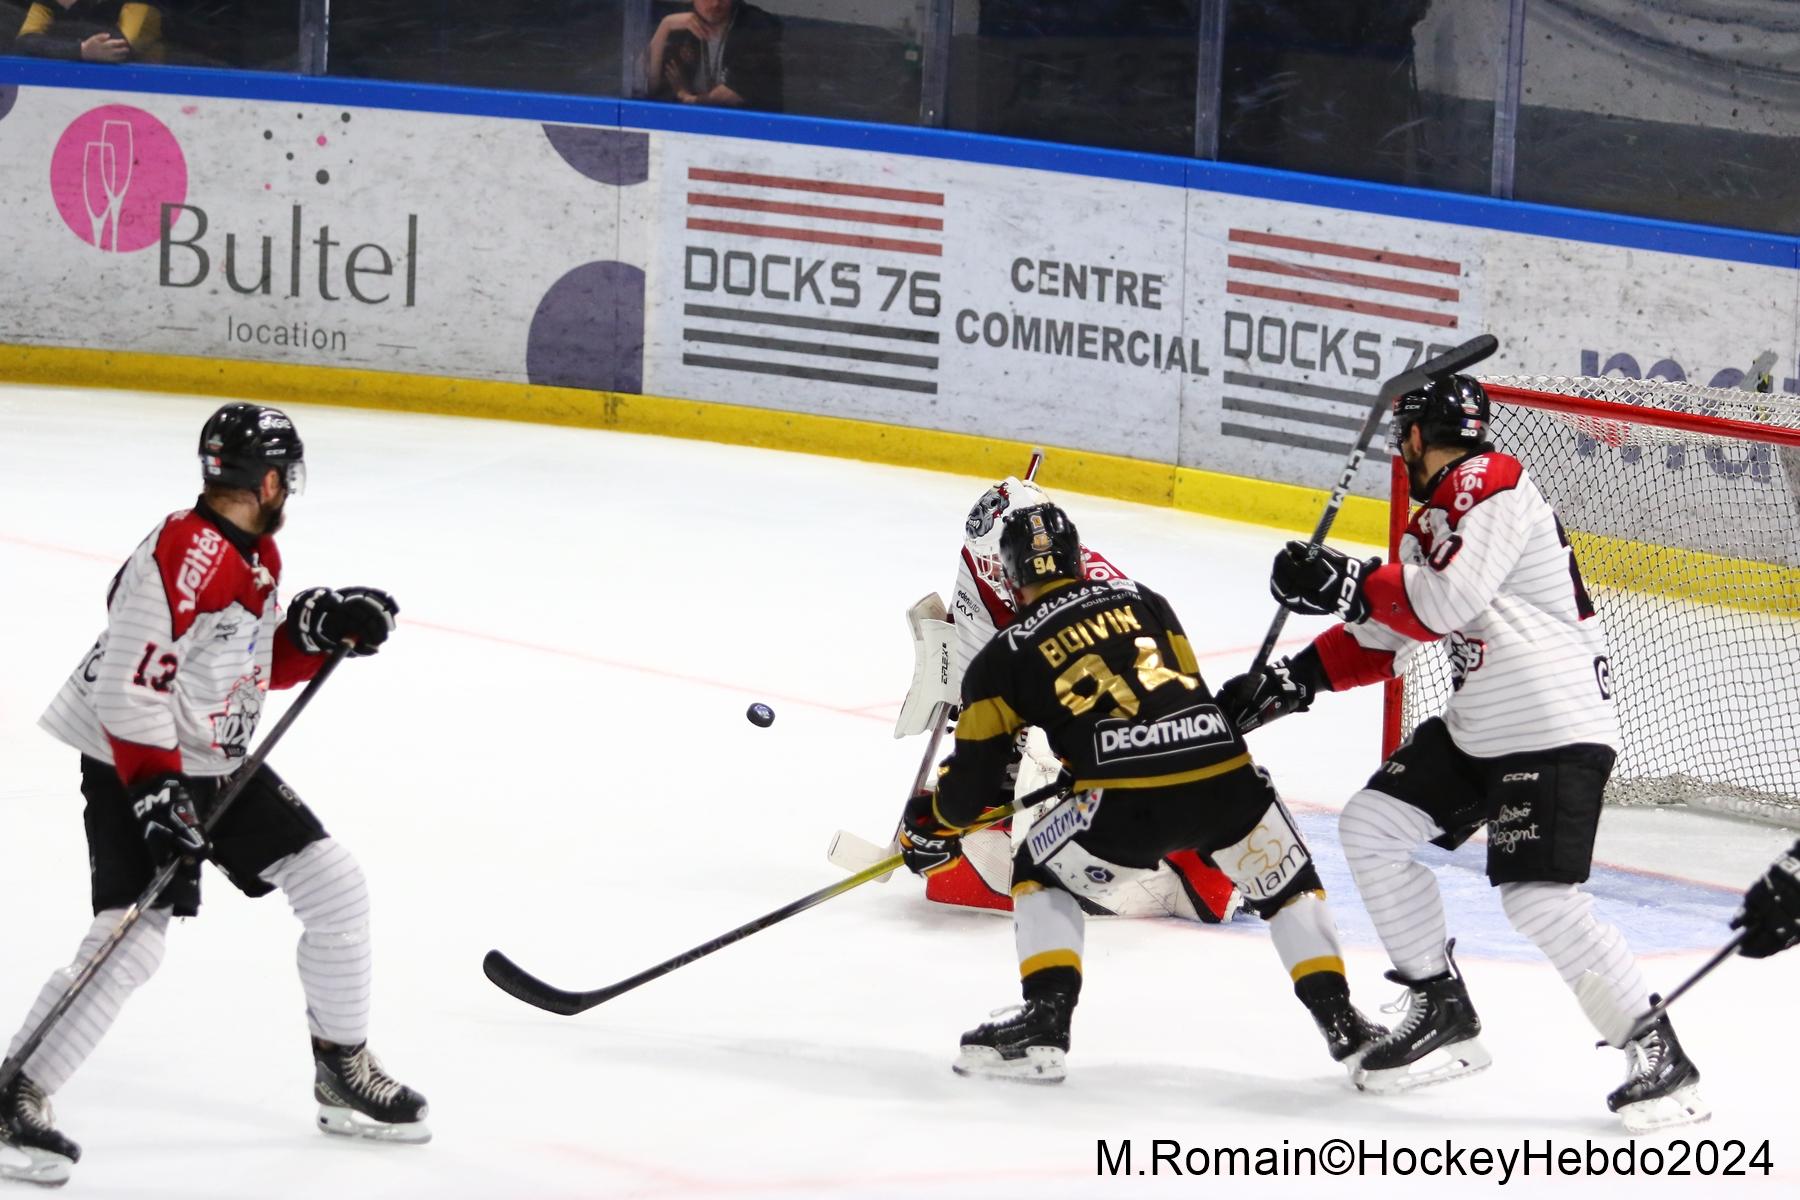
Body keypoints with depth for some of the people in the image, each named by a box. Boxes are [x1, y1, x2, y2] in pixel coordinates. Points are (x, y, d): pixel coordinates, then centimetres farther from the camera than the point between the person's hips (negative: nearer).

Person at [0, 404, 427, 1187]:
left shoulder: (257, 554, 7)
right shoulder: (181, 555, -24)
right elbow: (130, 685, -27)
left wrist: (319, 628, 0)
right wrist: (155, 791, -30)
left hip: (218, 764, 9)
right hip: (134, 768, -9)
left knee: (334, 887, 6)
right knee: (130, 942, -19)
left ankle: (344, 1073, 20)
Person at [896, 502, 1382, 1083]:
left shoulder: (1007, 654, 14)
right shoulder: (1143, 601, 24)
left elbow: (974, 774, 13)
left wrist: (930, 826, 34)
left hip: (1127, 802, -3)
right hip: (1225, 780, 3)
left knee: (1041, 872, 23)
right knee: (1288, 883, 27)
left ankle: (1045, 1024, 8)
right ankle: (1342, 1023, 18)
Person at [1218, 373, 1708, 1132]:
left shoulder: (1492, 484, -14)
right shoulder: (1434, 520, 17)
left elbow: (1446, 601, -25)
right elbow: (1382, 639, 22)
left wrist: (1342, 583, -16)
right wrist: (1286, 685, 16)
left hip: (1556, 728, -10)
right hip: (1477, 728, 10)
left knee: (1542, 901, -17)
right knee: (1371, 825, 6)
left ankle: (1658, 1055, -6)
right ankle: (1443, 1012, 12)